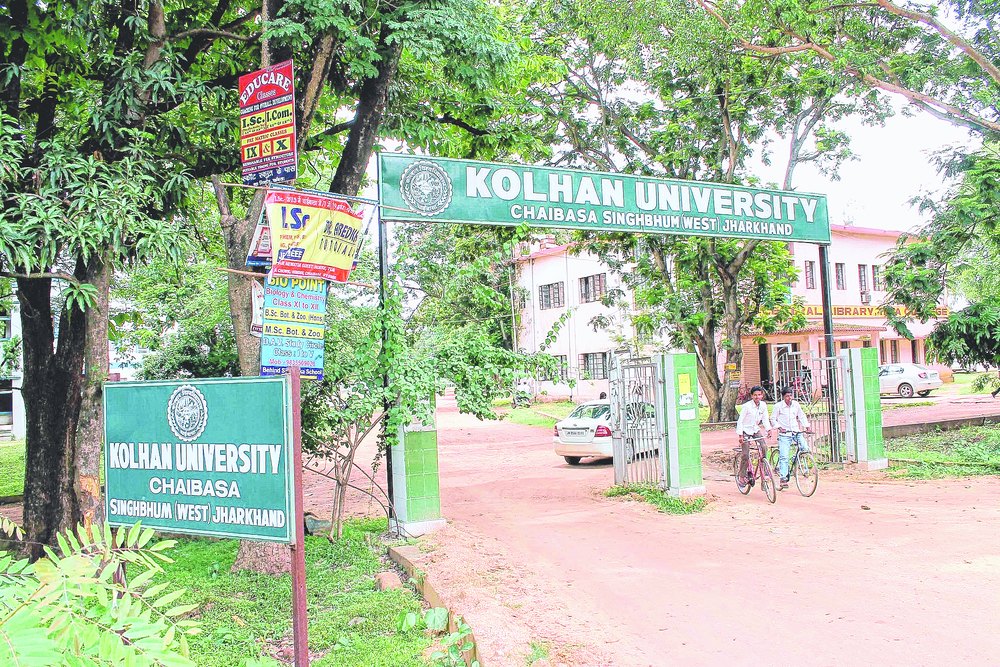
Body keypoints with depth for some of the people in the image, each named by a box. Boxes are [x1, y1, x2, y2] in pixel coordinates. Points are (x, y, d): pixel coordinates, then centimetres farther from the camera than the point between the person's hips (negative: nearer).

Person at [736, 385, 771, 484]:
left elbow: (765, 419, 4)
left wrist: (768, 429, -13)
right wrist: (740, 435, -23)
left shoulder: (763, 405, -5)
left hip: (756, 429, 5)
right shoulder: (746, 406, -20)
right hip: (746, 430, -5)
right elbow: (740, 421, -18)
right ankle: (744, 474, 4)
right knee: (746, 454, -9)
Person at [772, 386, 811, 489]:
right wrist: (779, 427, -12)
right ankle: (783, 478, -5)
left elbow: (802, 416, 15)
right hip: (784, 434, -3)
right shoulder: (778, 406, -5)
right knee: (784, 456, -9)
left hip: (796, 432, 3)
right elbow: (773, 419, 2)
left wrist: (807, 426, 3)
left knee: (805, 449, -16)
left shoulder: (796, 404, 5)